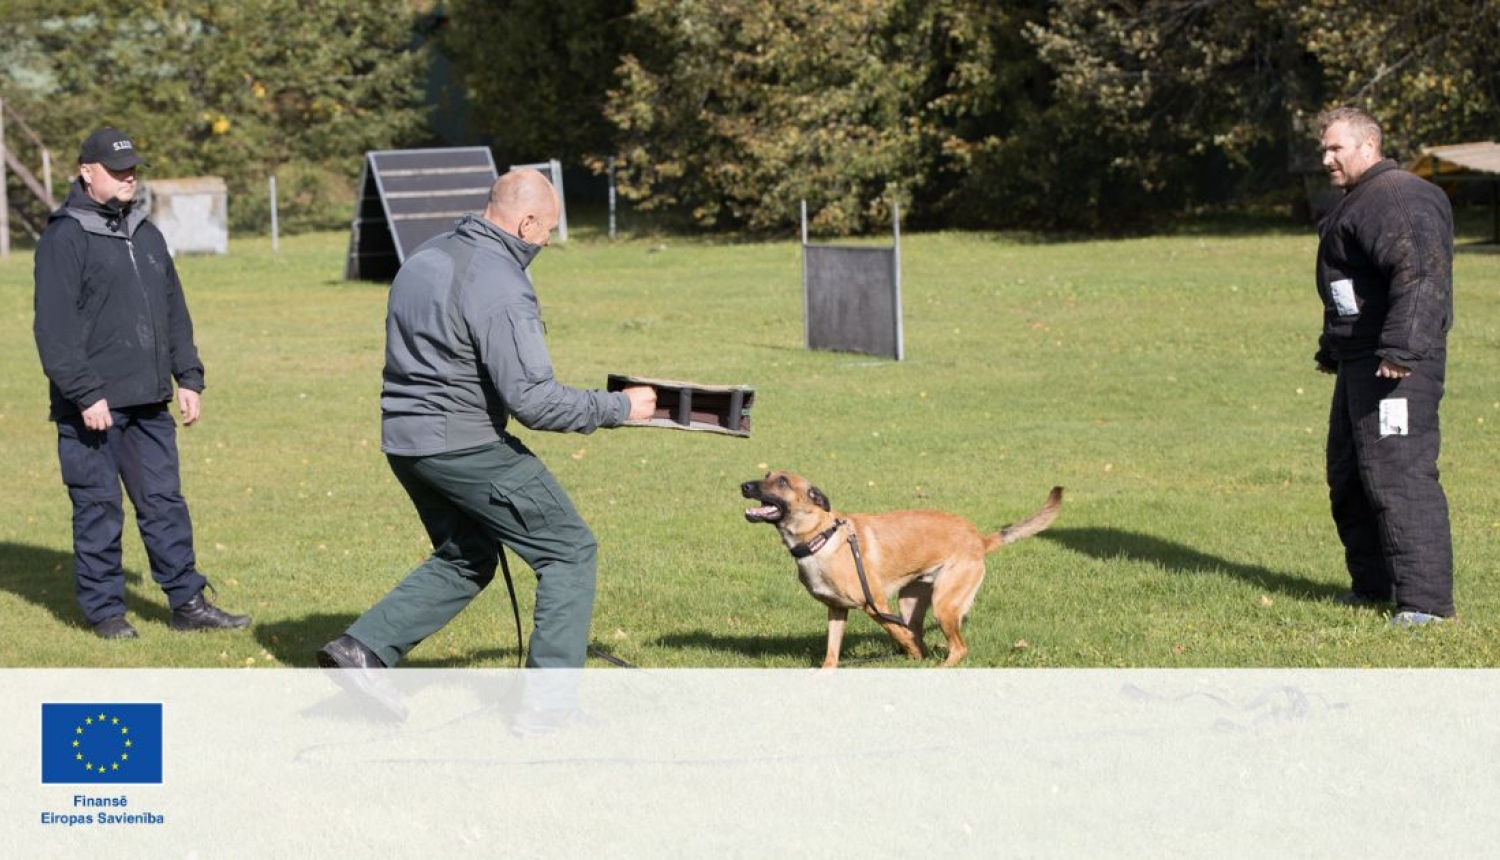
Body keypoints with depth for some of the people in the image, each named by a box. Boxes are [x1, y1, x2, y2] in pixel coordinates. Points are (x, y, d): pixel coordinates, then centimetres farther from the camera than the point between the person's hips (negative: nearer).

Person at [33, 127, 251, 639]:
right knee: (98, 508, 1)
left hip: (149, 403, 6)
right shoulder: (64, 238, -7)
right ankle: (105, 610, 9)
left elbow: (174, 313, 21)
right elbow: (54, 328, -13)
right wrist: (85, 394, -18)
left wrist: (188, 377, 13)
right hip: (93, 406, -6)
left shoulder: (146, 234, 16)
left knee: (164, 502, 7)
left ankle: (188, 603, 11)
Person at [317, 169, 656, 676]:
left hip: (402, 439, 9)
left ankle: (364, 648, 12)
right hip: (464, 446, -9)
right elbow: (532, 401, -21)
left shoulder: (425, 257, 9)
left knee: (464, 559, 25)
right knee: (570, 552, 2)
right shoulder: (501, 287, -19)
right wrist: (620, 407, -10)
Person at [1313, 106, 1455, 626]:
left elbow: (1419, 274, -27)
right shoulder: (1359, 203, 21)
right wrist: (1331, 350, 31)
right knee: (1348, 476, 17)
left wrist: (1401, 349, -32)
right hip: (1360, 363, 12)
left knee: (1399, 475, -15)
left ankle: (1425, 599, -16)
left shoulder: (1396, 199, -15)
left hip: (1396, 367, -12)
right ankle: (1374, 585, 26)